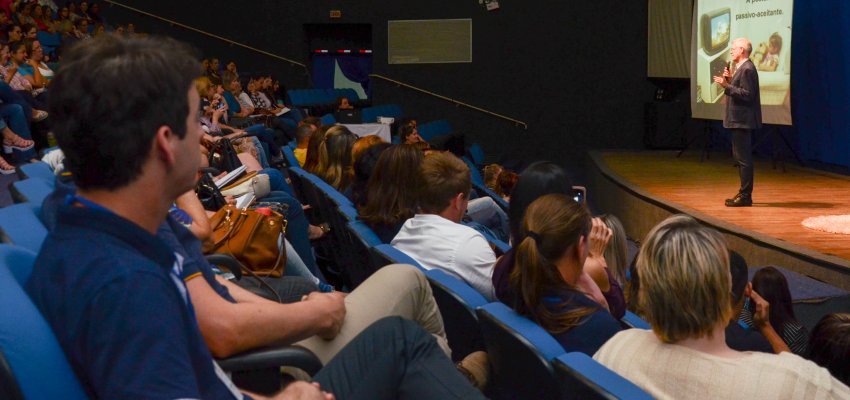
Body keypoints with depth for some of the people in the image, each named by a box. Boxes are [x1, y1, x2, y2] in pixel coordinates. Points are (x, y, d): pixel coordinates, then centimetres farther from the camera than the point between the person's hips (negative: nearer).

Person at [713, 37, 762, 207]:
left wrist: (727, 86, -24)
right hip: (739, 120, 11)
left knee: (743, 158, -7)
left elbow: (747, 94, -22)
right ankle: (744, 194, 21)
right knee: (741, 157, 15)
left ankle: (745, 196, -4)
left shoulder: (747, 69, -16)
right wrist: (730, 80, 7)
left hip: (743, 121, -11)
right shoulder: (742, 67, 16)